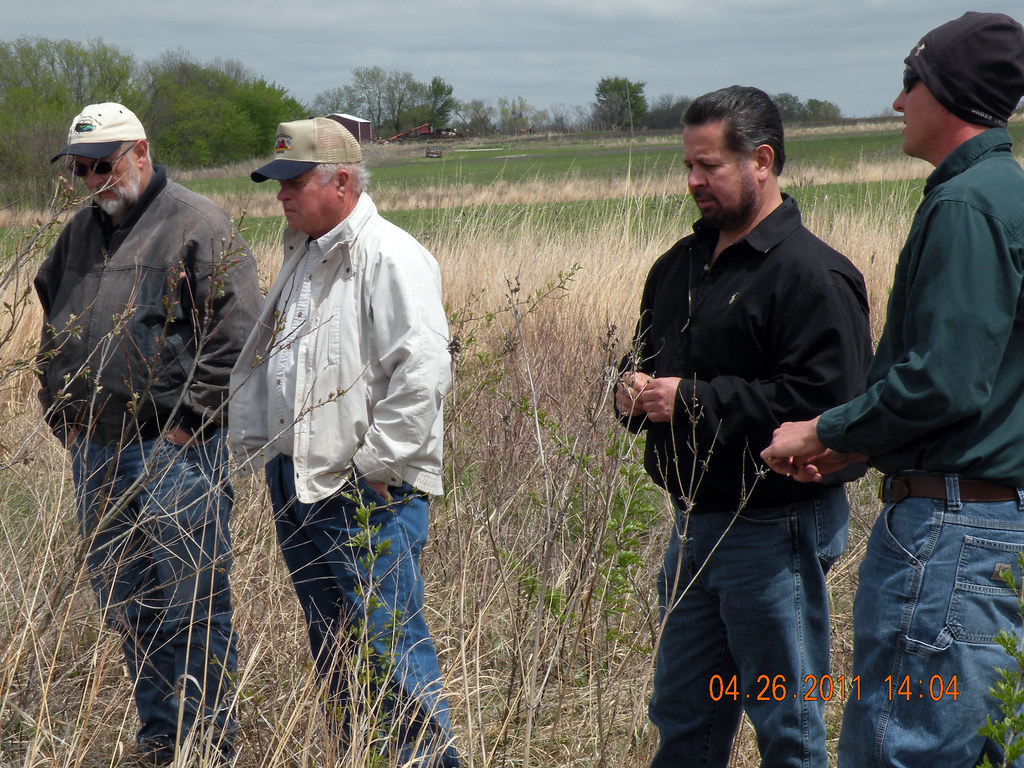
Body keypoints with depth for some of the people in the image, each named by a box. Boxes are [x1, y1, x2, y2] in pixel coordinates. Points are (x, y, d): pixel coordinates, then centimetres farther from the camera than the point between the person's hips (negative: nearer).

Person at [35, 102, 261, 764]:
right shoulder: (81, 232, 16)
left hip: (174, 449, -7)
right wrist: (61, 414, 16)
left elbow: (236, 334, -13)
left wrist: (187, 421, -13)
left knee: (191, 607, -3)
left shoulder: (196, 225, -7)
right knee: (125, 604, 13)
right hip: (95, 450, 8)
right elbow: (53, 330, 27)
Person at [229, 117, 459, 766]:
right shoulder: (303, 256, 17)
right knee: (332, 654, 15)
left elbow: (423, 372, -22)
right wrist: (257, 444, 18)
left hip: (370, 493, -9)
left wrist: (377, 466, -18)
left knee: (389, 647, -9)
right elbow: (266, 363, 27)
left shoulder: (390, 257, -13)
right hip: (298, 486, 9)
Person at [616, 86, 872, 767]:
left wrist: (693, 402, -22)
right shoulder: (682, 264, 13)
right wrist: (636, 387, 2)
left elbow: (822, 399, -25)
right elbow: (646, 353, 26)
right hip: (695, 522, 9)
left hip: (773, 526, -9)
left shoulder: (811, 273, -15)